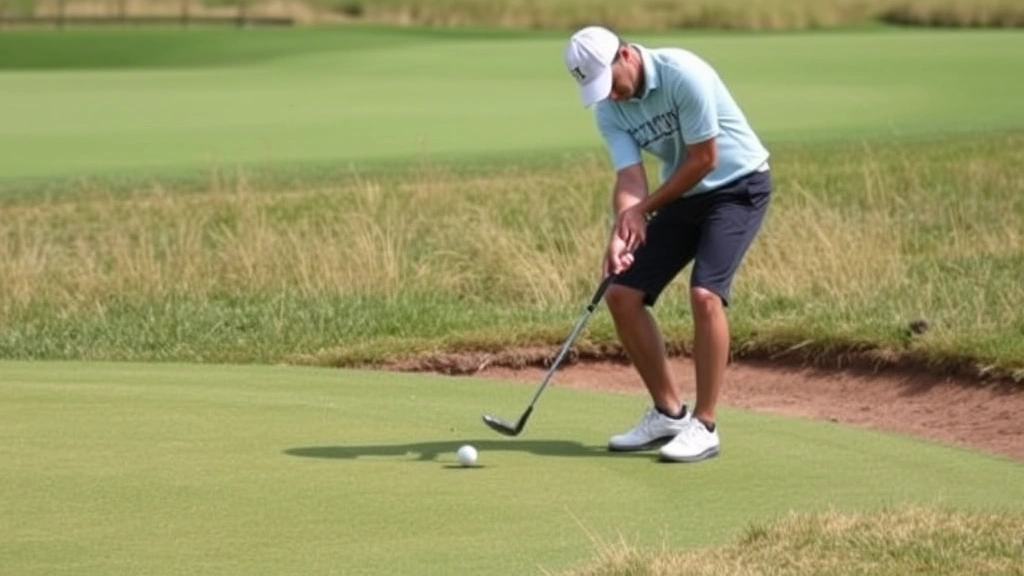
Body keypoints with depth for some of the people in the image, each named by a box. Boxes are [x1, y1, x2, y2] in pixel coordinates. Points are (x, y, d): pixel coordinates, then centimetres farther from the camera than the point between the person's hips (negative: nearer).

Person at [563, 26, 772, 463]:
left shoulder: (682, 74, -26)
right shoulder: (609, 110, -6)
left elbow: (704, 159, -21)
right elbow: (629, 178, -12)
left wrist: (643, 209, -13)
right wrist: (621, 233, -32)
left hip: (738, 185, -7)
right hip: (683, 194, 7)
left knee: (704, 293, -26)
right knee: (621, 294, 0)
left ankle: (703, 426, -18)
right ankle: (668, 412, 12)